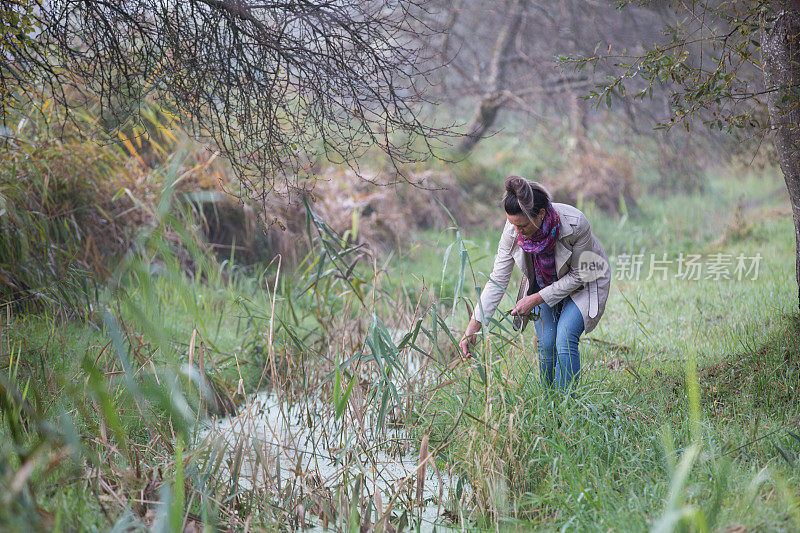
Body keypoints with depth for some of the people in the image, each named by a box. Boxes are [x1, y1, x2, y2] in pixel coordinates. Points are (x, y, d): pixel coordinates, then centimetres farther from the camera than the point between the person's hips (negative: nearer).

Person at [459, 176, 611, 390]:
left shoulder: (574, 224, -36)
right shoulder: (513, 231, -25)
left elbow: (578, 275, -22)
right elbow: (498, 280, -17)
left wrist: (536, 299, -25)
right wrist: (473, 327, -22)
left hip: (582, 285, -3)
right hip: (543, 283, 3)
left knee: (564, 342, -20)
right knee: (546, 345, -11)